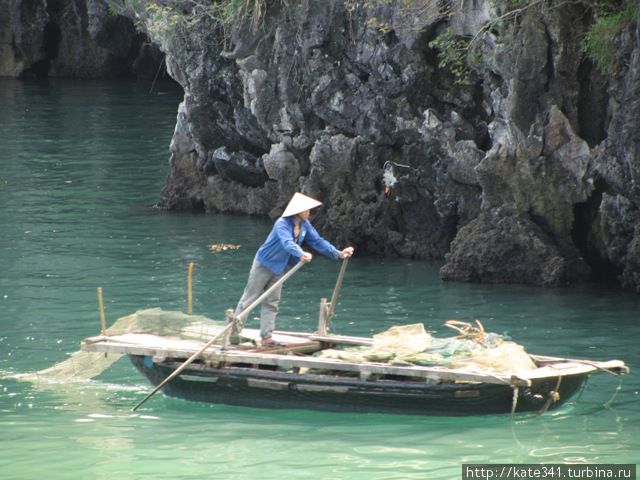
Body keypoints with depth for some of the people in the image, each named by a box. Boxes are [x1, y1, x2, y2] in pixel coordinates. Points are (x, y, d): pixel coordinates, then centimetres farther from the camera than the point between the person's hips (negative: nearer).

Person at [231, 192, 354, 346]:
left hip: (278, 268, 7)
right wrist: (301, 254, -61)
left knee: (271, 303, 7)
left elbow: (317, 241, 2)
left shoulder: (305, 225, -3)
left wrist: (338, 253, -6)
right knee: (249, 298, -1)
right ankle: (233, 332, 6)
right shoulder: (283, 224, -27)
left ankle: (266, 337, 10)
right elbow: (287, 243, -43)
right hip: (264, 264, -7)